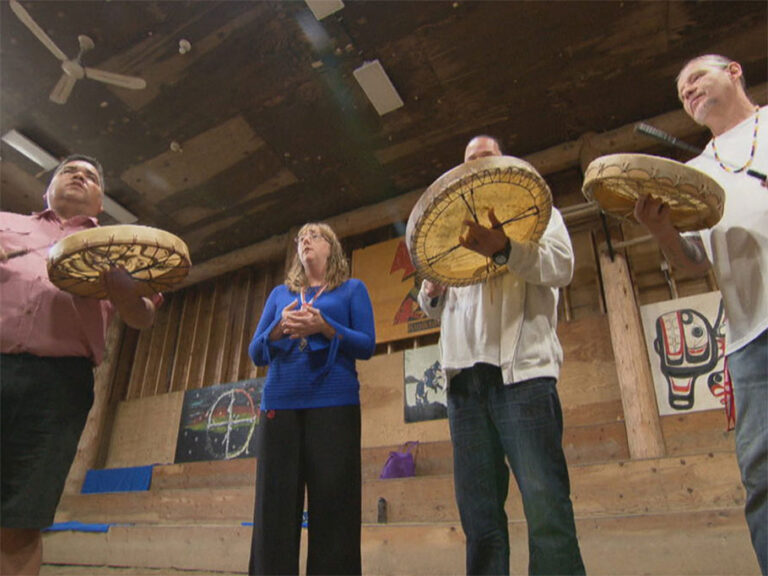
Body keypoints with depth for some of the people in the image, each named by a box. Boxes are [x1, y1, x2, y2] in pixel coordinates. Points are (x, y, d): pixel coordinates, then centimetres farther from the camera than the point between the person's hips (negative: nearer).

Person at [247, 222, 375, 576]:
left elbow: (366, 345, 1)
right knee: (275, 506, 1)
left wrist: (324, 327, -14)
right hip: (280, 403, 3)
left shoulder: (352, 289, 12)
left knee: (332, 504, -4)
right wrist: (280, 328, -6)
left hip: (334, 403, -2)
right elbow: (256, 353, 14)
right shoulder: (280, 293, 21)